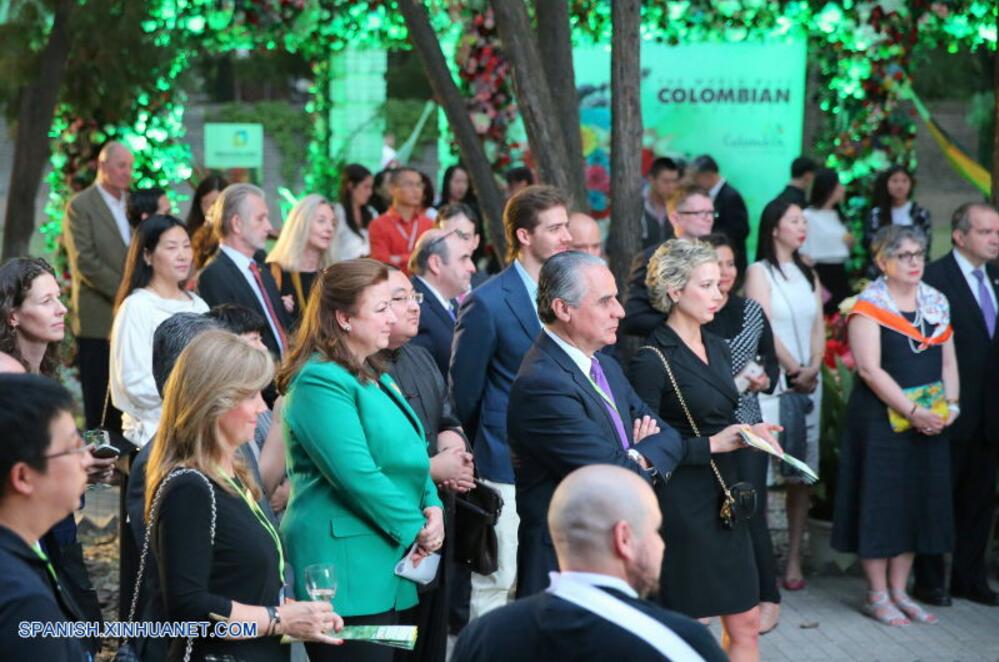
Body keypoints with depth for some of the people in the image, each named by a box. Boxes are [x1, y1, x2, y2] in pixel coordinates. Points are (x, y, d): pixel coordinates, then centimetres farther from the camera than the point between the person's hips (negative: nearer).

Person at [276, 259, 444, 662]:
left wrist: (433, 507, 0)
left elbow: (407, 454, 20)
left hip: (385, 568, 10)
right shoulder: (320, 381, -14)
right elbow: (355, 474, -22)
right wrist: (414, 528, -13)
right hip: (346, 571, -10)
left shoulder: (372, 376, 17)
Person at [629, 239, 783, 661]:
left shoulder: (718, 349, 10)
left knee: (746, 625, 9)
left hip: (725, 502, 8)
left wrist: (747, 435, 0)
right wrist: (712, 445, -17)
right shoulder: (652, 360, -14)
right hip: (683, 507, -8)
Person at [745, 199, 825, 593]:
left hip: (808, 382, 6)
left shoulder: (808, 274, 17)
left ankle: (793, 560, 8)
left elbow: (819, 327, 11)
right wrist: (795, 372, -9)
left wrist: (813, 369, -6)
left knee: (802, 474, 3)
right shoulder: (759, 272, 0)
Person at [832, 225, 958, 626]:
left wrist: (950, 405, -6)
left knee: (919, 500, 9)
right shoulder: (868, 306, -8)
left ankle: (899, 591, 19)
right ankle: (877, 596, 8)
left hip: (929, 420, 6)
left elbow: (948, 360, 11)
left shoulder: (936, 301, 10)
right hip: (882, 417, -6)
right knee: (881, 500, -1)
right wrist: (912, 412, -18)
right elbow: (870, 369, -16)